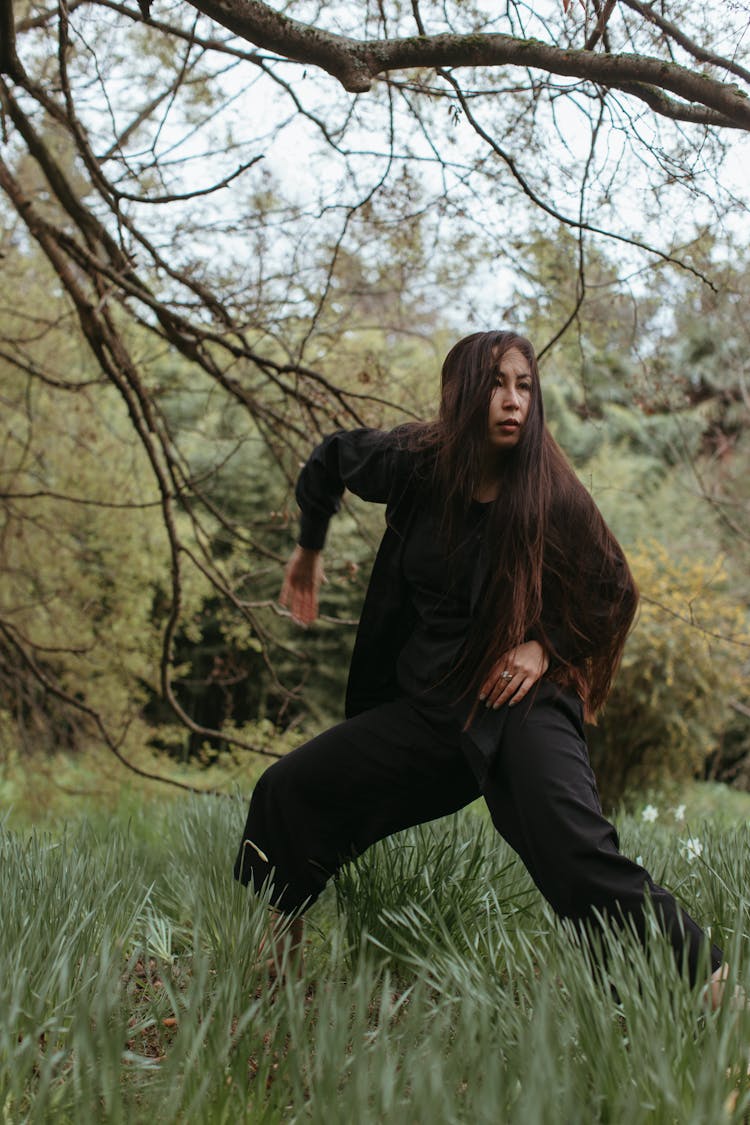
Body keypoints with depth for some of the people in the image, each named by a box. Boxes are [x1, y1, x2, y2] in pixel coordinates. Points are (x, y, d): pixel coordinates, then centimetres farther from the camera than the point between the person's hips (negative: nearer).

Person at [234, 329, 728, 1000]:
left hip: (521, 700, -4)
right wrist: (309, 551, 26)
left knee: (578, 854, -28)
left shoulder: (550, 494, -11)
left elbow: (612, 593, 2)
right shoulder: (417, 464, -4)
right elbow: (331, 457, 18)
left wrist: (546, 645, -12)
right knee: (287, 791, 2)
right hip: (427, 706, 5)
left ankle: (707, 980, -20)